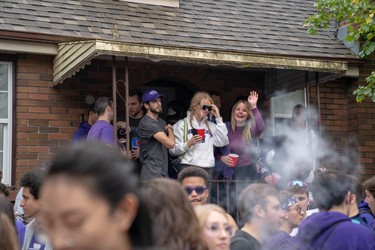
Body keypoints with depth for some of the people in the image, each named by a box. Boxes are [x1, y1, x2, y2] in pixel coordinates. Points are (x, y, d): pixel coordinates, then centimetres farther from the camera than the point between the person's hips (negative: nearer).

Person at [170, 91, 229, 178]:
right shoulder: (182, 124, 2)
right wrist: (188, 144, -20)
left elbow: (222, 142, 0)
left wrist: (218, 118, 3)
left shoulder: (211, 125, 15)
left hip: (208, 169, 4)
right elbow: (173, 150, -3)